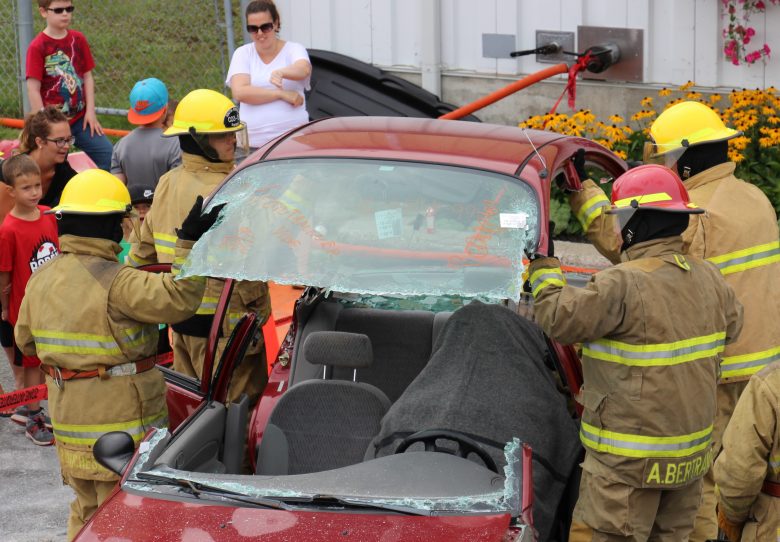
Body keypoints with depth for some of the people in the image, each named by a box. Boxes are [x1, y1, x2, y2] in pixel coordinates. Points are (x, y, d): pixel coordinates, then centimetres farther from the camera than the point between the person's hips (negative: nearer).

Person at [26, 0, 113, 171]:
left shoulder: (78, 39, 4)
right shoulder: (37, 47, -11)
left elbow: (87, 76, 9)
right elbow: (33, 89, -13)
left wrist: (90, 111, 1)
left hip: (80, 118, 5)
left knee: (107, 154, -2)